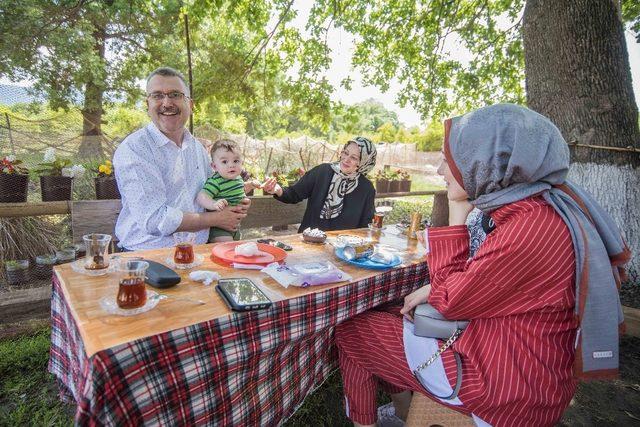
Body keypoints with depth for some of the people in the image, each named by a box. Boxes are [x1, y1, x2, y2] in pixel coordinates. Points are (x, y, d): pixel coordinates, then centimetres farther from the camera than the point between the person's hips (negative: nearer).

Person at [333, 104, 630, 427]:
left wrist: (456, 221, -14)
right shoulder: (542, 207, 0)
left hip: (504, 388, -9)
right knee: (388, 314, 22)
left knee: (350, 329, 0)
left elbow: (450, 303, -18)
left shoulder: (531, 228, -30)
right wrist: (438, 289, -1)